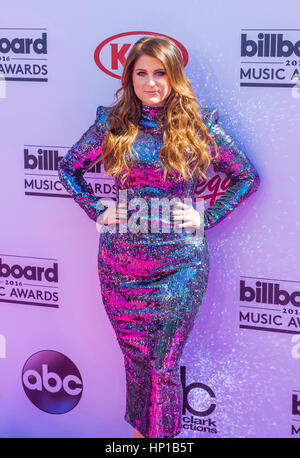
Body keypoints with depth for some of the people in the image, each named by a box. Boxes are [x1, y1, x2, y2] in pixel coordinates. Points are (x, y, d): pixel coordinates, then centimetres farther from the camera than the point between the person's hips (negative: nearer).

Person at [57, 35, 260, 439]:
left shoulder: (199, 125, -1)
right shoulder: (112, 123, 3)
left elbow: (248, 176, 5)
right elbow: (69, 167, 15)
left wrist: (207, 217, -3)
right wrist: (97, 210, 3)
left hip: (180, 263, -2)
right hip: (120, 261, 2)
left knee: (164, 364, 3)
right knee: (134, 357, 13)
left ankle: (162, 434, 22)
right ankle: (140, 430, 33)